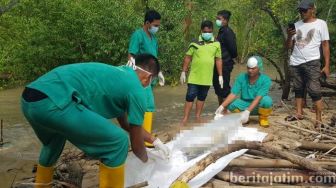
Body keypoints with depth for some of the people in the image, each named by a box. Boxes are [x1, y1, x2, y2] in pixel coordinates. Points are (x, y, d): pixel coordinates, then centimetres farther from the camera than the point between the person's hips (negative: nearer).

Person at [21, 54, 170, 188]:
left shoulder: (117, 74, 29)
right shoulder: (136, 90, 4)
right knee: (117, 142, -1)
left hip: (30, 100, 10)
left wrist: (154, 141, 48)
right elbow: (136, 144, 12)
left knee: (52, 144, 39)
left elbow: (126, 123, 40)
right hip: (50, 102, -10)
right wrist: (146, 161, 34)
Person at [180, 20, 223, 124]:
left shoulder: (216, 44, 1)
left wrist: (220, 75, 6)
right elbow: (188, 58, 0)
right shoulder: (195, 43, -5)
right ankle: (185, 118, 6)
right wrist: (183, 72, -1)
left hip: (207, 77, 2)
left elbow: (218, 60, 7)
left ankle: (198, 117, 25)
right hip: (194, 76, -2)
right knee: (190, 96, -1)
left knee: (202, 97, 13)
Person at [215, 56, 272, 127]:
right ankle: (243, 117, 4)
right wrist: (222, 106, -31)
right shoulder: (241, 77, -9)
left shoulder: (265, 80, -17)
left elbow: (258, 98, -27)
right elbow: (233, 94, -16)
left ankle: (263, 118, -2)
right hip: (245, 104, 2)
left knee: (266, 100, -34)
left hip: (258, 106, -2)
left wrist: (247, 111, -39)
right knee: (231, 104, -28)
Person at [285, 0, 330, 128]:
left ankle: (318, 119, -4)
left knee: (314, 91, -7)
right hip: (295, 63, 5)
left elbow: (325, 45, -2)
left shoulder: (321, 24, 0)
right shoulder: (296, 25, 11)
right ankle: (299, 113, 20)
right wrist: (289, 36, -10)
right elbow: (289, 46, 11)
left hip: (312, 63, -5)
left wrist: (327, 65, -8)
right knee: (298, 89, 11)